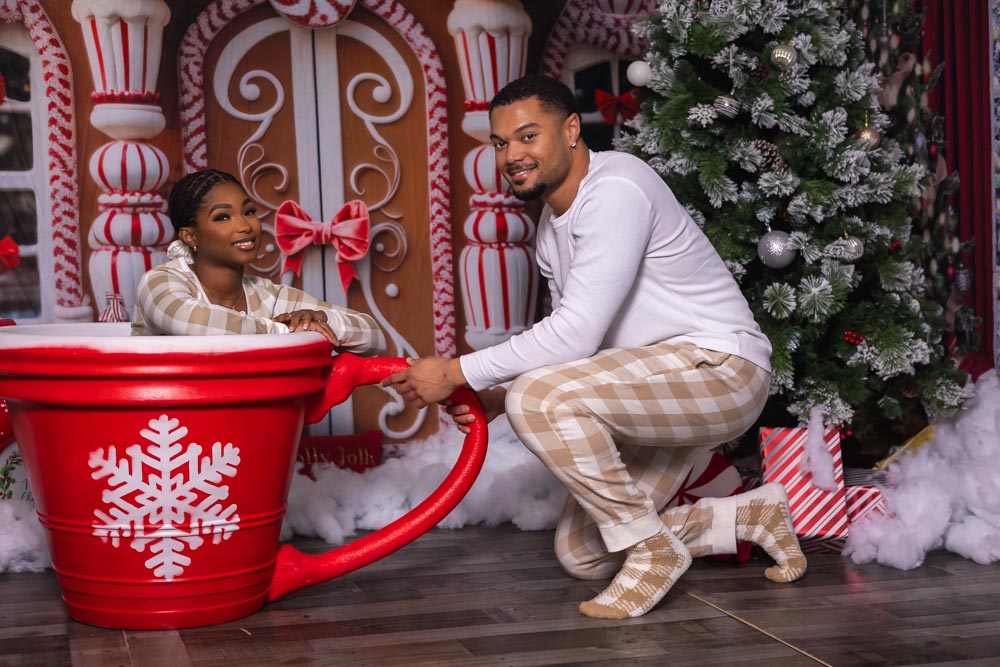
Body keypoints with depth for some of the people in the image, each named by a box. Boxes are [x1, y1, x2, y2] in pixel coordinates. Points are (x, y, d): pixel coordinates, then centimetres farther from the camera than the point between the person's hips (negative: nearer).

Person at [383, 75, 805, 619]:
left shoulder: (616, 189, -20)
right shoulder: (551, 228, 11)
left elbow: (576, 334, -28)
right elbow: (574, 345, 12)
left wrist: (458, 372, -22)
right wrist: (497, 398, -4)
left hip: (721, 367, -10)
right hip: (663, 387, 10)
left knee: (541, 396, -31)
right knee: (580, 555, 11)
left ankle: (652, 551, -13)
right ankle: (750, 516, 22)